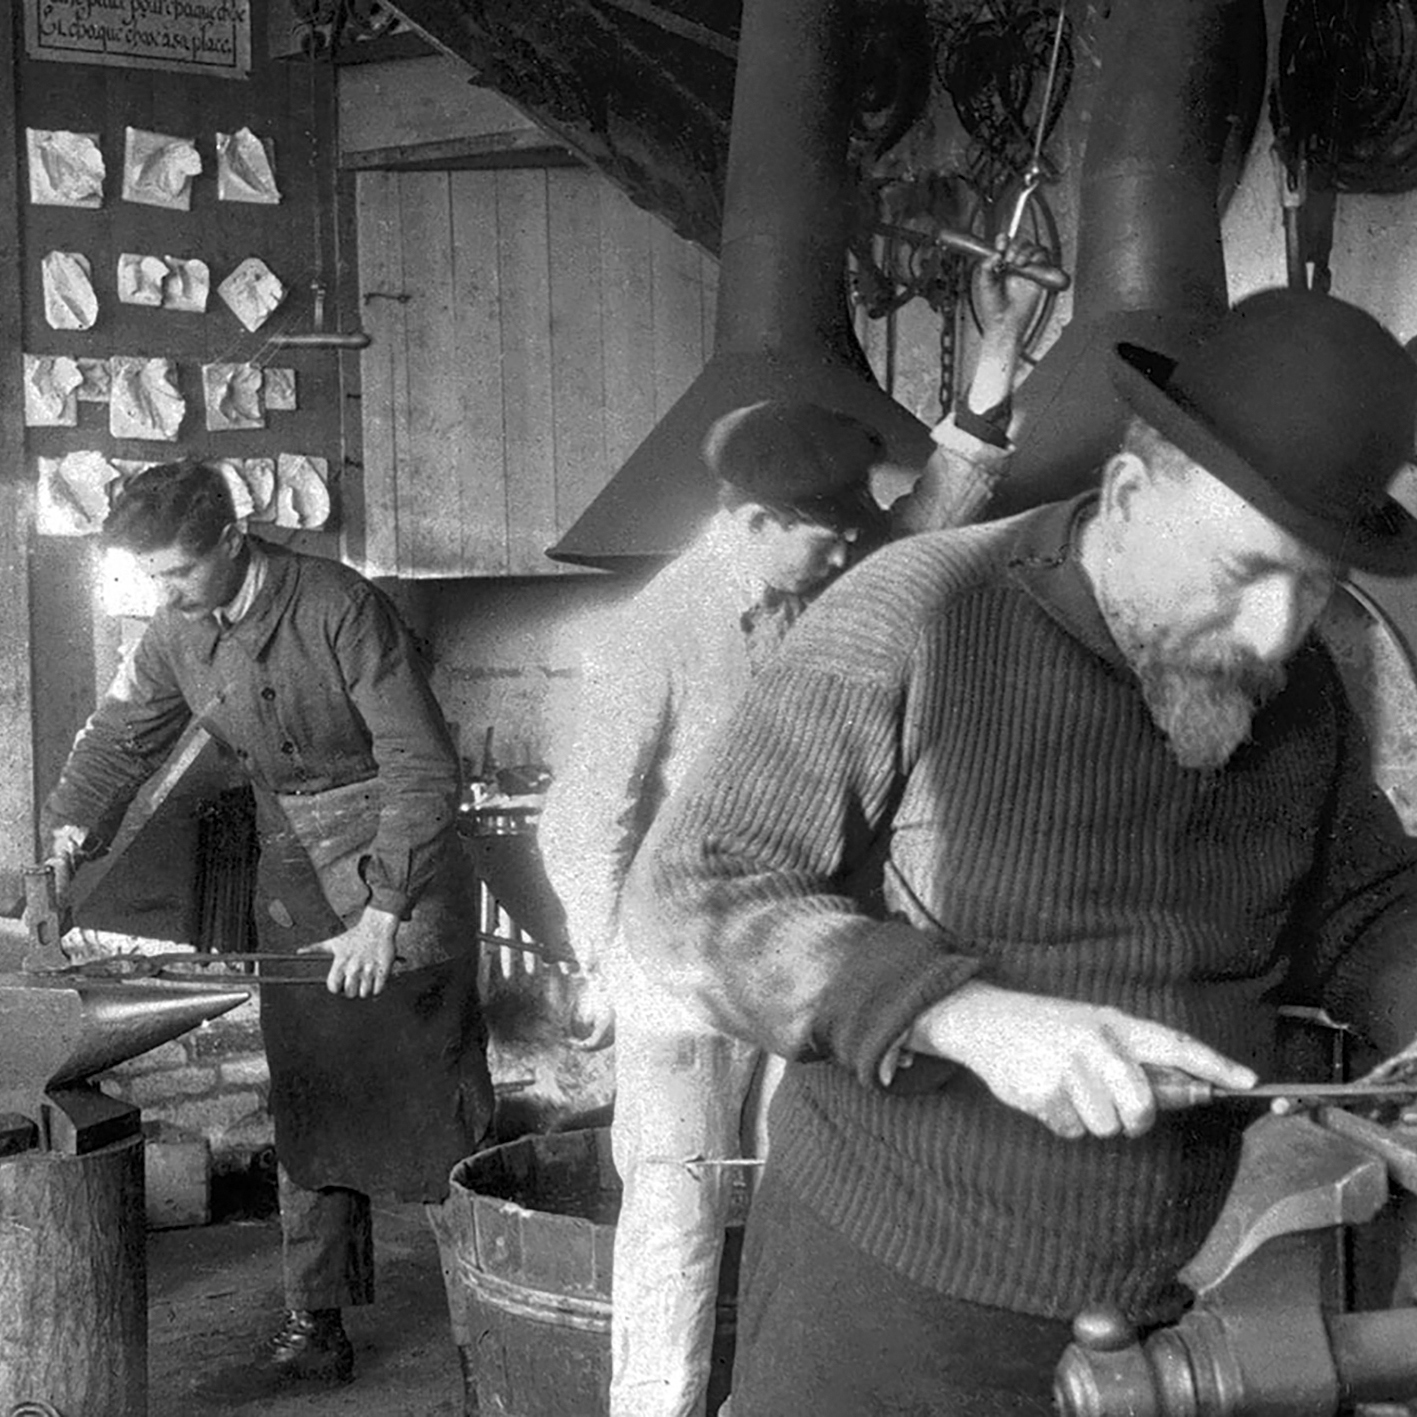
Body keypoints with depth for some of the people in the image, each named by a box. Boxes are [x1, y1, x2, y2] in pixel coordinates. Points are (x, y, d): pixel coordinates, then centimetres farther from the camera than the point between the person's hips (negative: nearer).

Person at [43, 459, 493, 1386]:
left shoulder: (342, 608, -20)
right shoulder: (178, 635, -1)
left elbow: (424, 769, -21)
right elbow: (117, 742, 14)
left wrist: (383, 914, -25)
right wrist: (68, 839, -2)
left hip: (400, 861, -5)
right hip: (295, 876, 5)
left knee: (430, 1085, 0)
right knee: (310, 1098, 4)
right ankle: (316, 1319, 11)